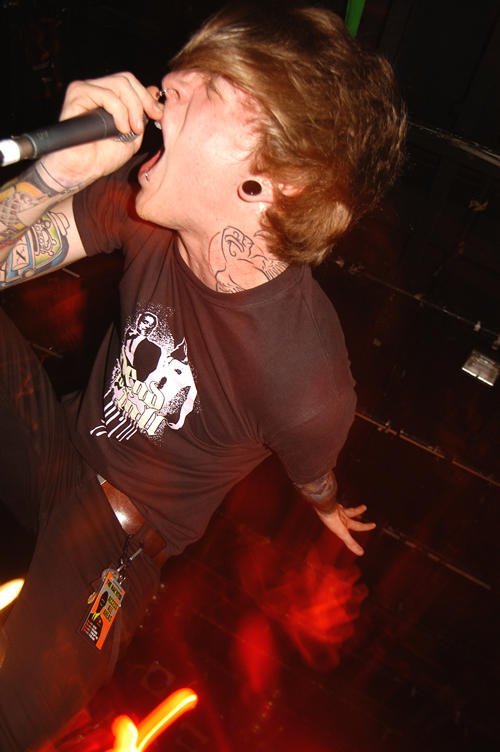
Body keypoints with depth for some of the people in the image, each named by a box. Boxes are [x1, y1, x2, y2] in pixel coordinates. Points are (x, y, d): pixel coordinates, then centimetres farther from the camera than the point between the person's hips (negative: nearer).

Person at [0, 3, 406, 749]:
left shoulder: (305, 381, -33)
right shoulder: (145, 197, -20)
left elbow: (314, 479, -9)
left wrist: (326, 508, 15)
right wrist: (60, 170, -31)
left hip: (120, 519, -4)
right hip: (61, 432, 5)